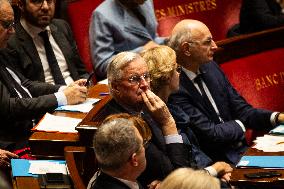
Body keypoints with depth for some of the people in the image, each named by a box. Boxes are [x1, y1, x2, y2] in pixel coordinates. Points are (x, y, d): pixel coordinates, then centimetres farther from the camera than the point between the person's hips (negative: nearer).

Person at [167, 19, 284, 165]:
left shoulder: (210, 67, 9)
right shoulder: (175, 89, -19)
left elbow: (242, 111, 11)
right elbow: (210, 134, -17)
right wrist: (240, 125, 2)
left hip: (242, 151, 8)